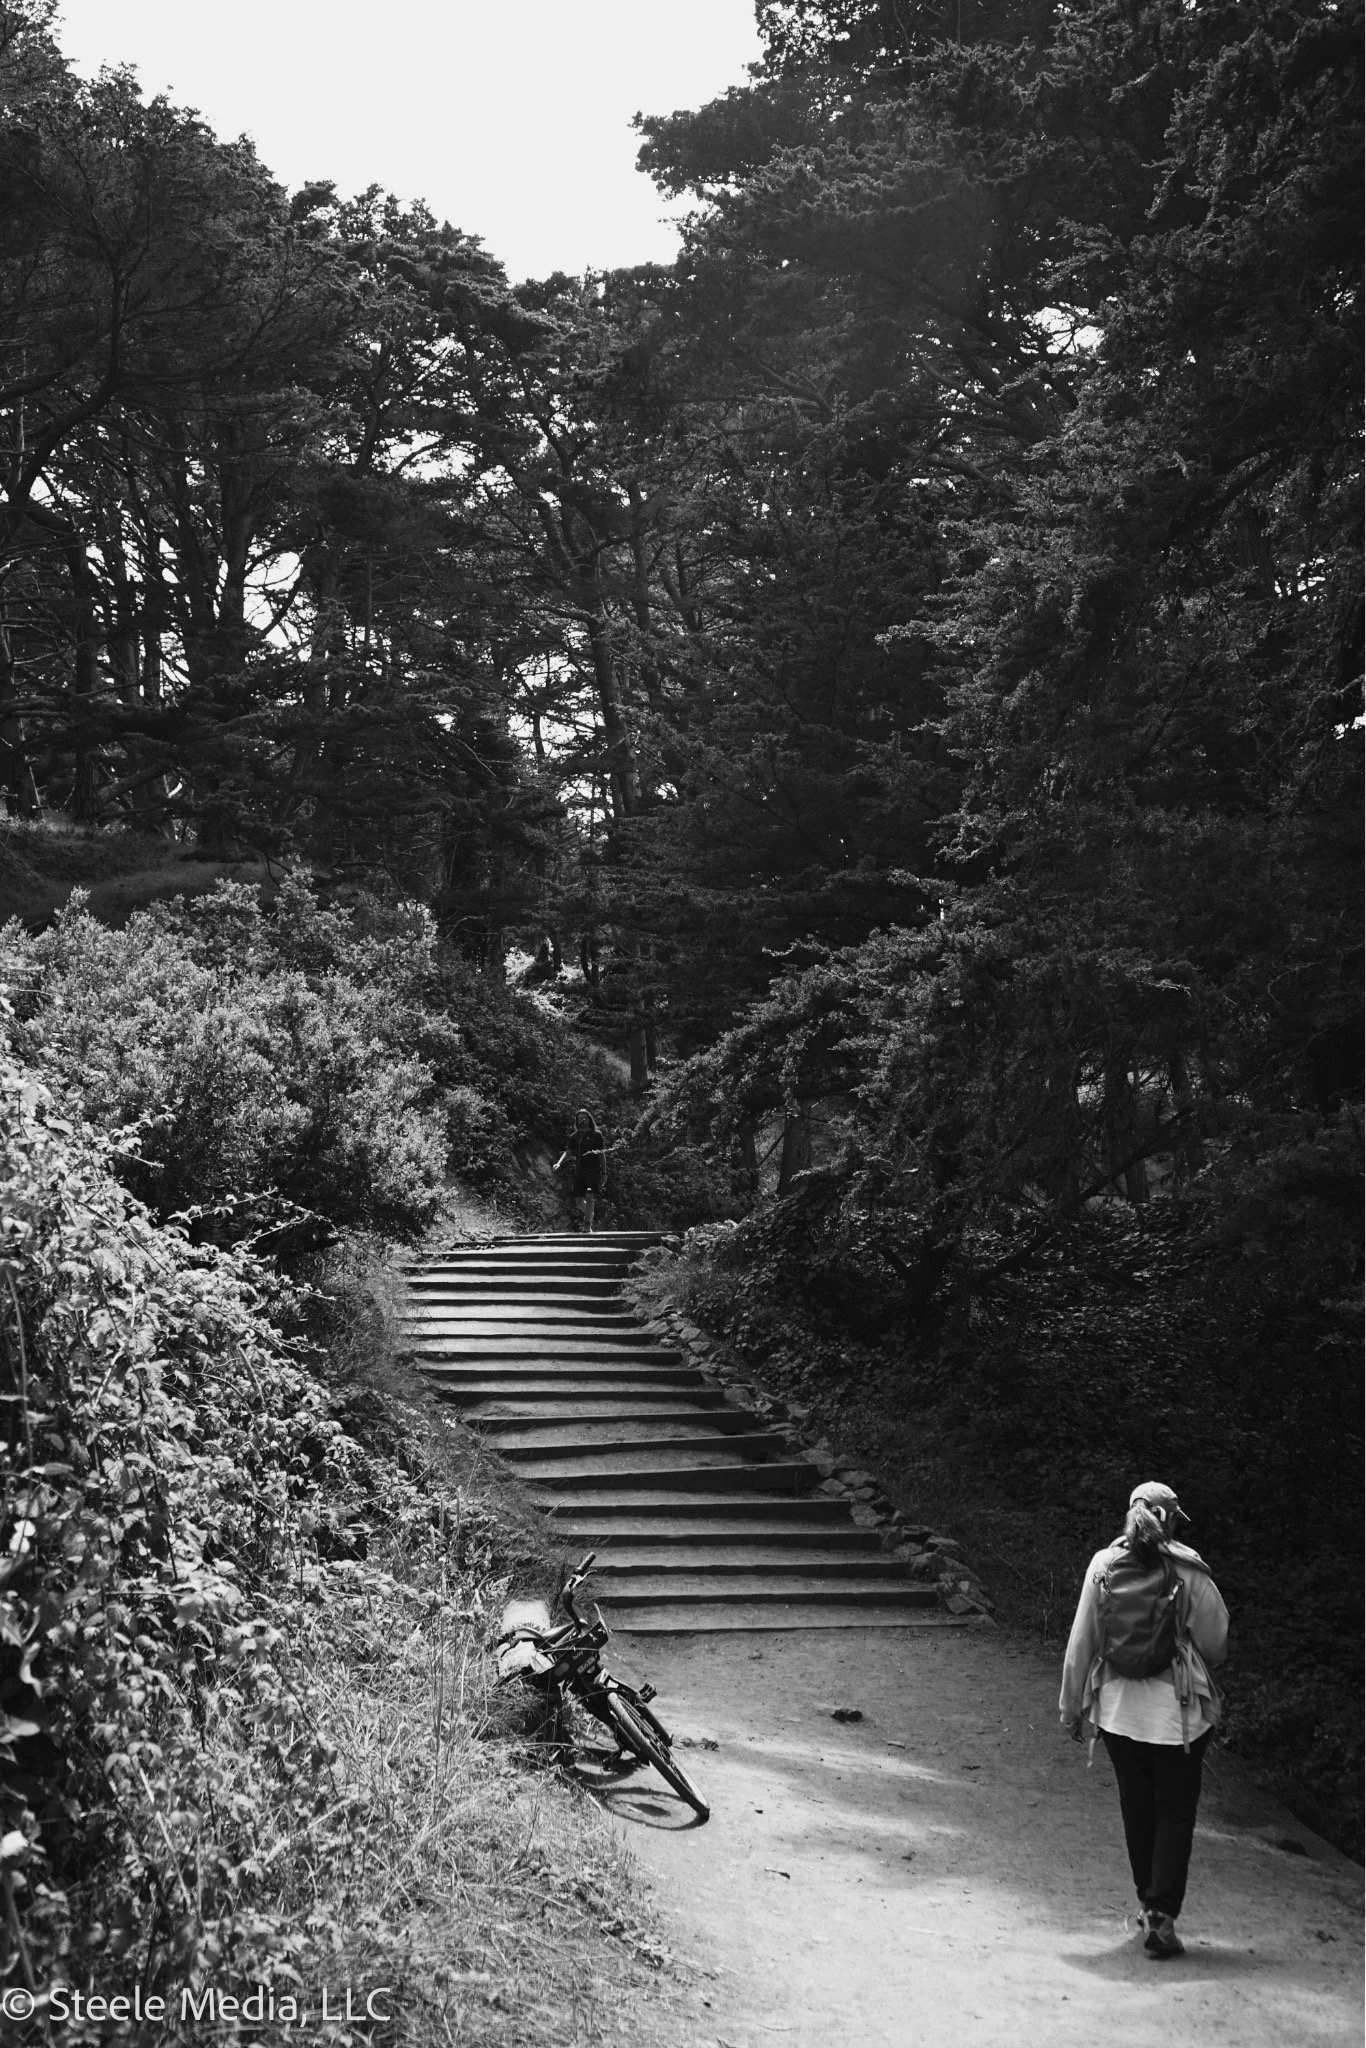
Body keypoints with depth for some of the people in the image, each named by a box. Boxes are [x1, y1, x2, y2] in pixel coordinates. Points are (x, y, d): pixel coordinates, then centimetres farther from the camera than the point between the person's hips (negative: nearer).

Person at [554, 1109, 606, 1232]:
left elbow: (603, 1153, 7)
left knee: (589, 1196, -18)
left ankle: (587, 1225, -14)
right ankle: (589, 1214, 33)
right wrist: (559, 1163, -11)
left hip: (594, 1170, -4)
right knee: (578, 1198, 4)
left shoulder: (597, 1134, 5)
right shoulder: (575, 1136, 13)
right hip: (579, 1170, 4)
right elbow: (567, 1151, 7)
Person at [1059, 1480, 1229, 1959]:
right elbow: (1216, 1645, -4)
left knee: (1137, 1808, 18)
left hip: (1118, 1709, 3)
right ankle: (1161, 1914, -4)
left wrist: (1071, 1706, 9)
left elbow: (1081, 1642, -1)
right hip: (1178, 1711, -2)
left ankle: (1147, 1903, 29)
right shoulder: (1190, 1570, -10)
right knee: (1175, 1812, 6)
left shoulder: (1103, 1567, -5)